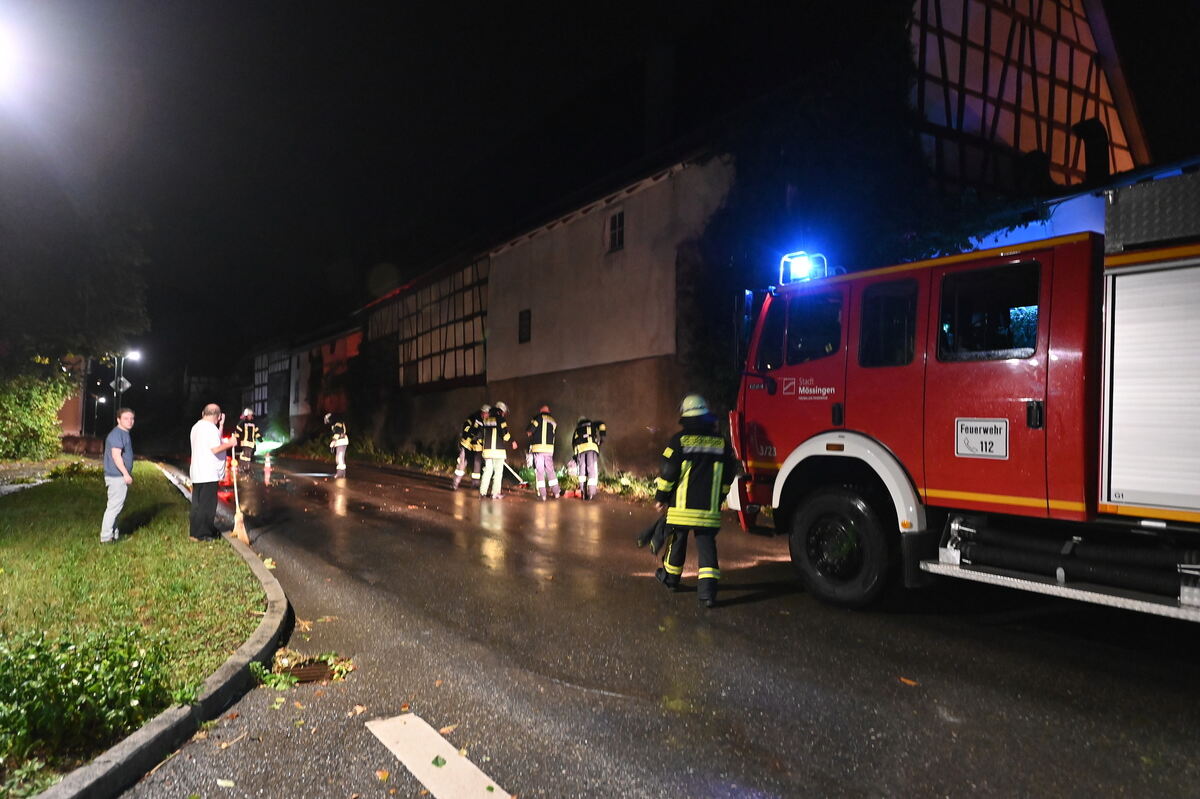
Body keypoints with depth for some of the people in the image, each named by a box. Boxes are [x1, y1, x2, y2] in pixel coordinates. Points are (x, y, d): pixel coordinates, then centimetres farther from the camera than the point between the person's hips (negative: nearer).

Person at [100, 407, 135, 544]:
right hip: (117, 476, -11)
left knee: (116, 506, 16)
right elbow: (116, 455, -24)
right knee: (114, 507, -7)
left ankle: (114, 534, 23)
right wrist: (126, 474, -25)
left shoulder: (125, 434, 16)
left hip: (121, 476, 11)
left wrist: (128, 473, 25)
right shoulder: (117, 434, -16)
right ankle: (106, 537, -3)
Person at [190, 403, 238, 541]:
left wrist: (220, 426, 17)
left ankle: (196, 532, 22)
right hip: (209, 474, -10)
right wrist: (230, 443, -8)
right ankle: (202, 534, 2)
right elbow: (215, 449, -21)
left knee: (198, 504, 15)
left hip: (197, 473, 10)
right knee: (207, 505, -3)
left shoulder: (196, 426, 16)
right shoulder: (211, 427, -15)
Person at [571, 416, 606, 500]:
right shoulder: (592, 424, 28)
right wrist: (602, 435, 11)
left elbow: (573, 443, 25)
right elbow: (601, 424, 8)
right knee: (592, 471, -5)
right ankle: (591, 493, -15)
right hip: (591, 446, -2)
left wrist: (575, 455, 25)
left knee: (582, 471, 8)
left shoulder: (577, 429, 32)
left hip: (580, 449, 2)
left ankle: (583, 492, -3)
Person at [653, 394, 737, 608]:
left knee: (677, 541, 16)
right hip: (709, 508, 2)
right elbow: (728, 476, 11)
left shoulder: (679, 440, -7)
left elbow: (667, 473, -7)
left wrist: (661, 498, 5)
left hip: (682, 507, -1)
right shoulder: (721, 442, 4)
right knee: (707, 545, 3)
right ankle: (708, 589, -8)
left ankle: (670, 577, 34)